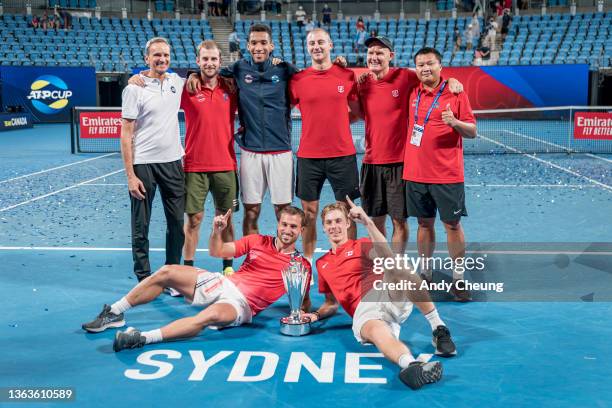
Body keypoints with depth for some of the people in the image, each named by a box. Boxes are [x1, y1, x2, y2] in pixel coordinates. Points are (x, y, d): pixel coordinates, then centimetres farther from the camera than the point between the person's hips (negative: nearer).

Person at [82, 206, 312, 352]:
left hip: (242, 304, -5)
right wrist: (217, 231, -11)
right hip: (223, 284, 5)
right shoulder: (258, 241, 9)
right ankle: (114, 314, 5)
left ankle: (143, 338, -43)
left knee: (211, 314, -40)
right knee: (166, 272, -9)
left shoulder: (301, 265, 1)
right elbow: (217, 252, 9)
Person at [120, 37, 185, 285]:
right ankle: (144, 278, 17)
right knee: (141, 226, 4)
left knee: (177, 222, 8)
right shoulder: (134, 88, -7)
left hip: (173, 162, 4)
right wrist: (130, 175, -13)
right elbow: (126, 134, -8)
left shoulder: (177, 82, 6)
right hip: (143, 164, -4)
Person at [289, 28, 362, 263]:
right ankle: (307, 262, 20)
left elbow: (357, 112, 10)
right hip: (309, 156, 0)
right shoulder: (297, 80, 1)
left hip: (342, 154, 0)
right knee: (309, 213, 7)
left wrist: (337, 121, -1)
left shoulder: (347, 76, 2)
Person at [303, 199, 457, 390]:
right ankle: (410, 364, -69)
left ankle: (438, 329, -32)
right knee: (376, 331, -38)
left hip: (389, 294, 0)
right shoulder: (322, 264, 29)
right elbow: (332, 303, 32)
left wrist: (368, 222, -16)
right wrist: (316, 315, 11)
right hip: (364, 311, 0)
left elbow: (386, 257, -6)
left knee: (398, 269, -35)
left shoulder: (362, 245, 19)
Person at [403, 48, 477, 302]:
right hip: (415, 173, 4)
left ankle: (458, 279, 13)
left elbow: (472, 131, -3)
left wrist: (455, 122, -20)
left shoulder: (455, 93, -3)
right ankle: (425, 275, 23)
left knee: (452, 224, 2)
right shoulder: (413, 94, 8)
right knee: (425, 223, 11)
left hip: (447, 174, -3)